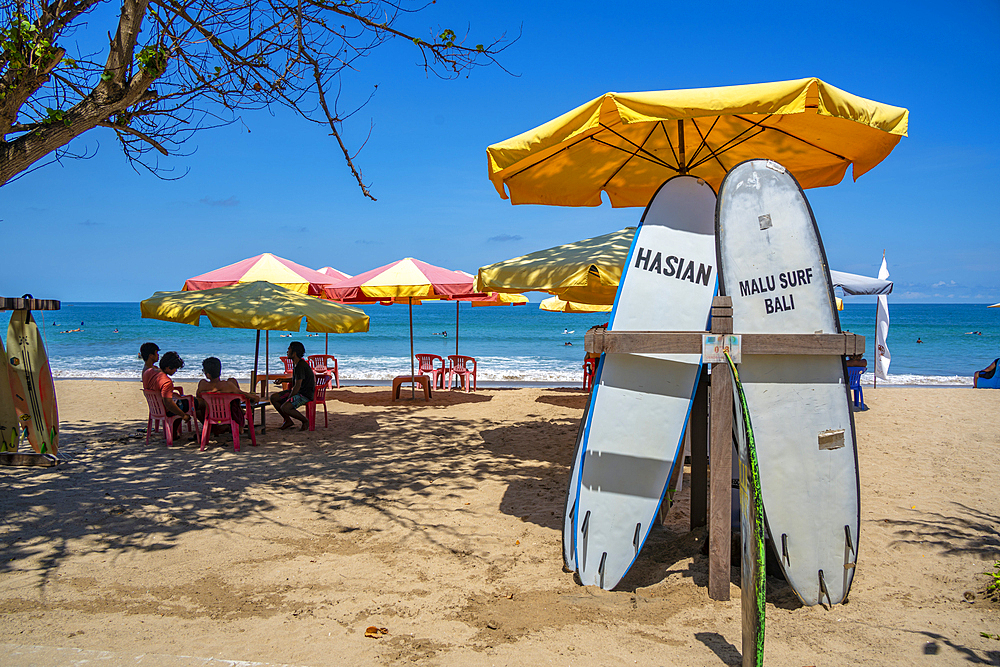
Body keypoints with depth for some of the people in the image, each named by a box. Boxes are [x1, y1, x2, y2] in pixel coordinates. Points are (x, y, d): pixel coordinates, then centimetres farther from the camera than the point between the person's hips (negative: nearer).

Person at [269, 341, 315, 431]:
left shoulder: (300, 366, -22)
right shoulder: (295, 364, 10)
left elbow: (297, 386, -23)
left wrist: (288, 398, -14)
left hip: (306, 394, -11)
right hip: (298, 392, 11)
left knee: (284, 408, -28)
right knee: (273, 398, 4)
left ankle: (305, 421, -7)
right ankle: (288, 420, 12)